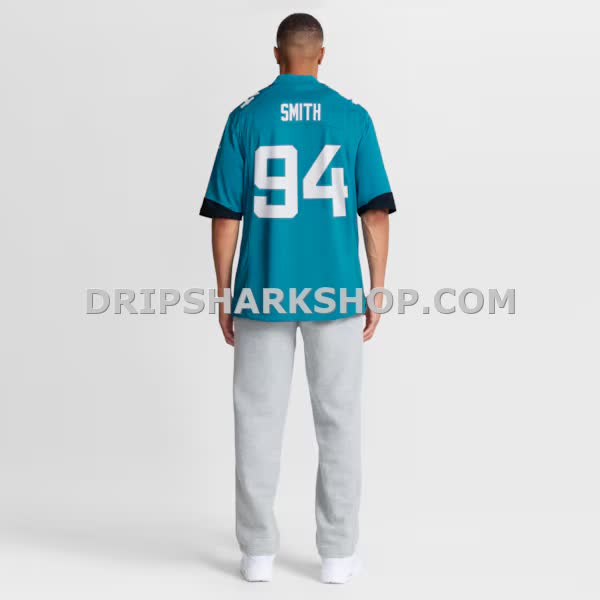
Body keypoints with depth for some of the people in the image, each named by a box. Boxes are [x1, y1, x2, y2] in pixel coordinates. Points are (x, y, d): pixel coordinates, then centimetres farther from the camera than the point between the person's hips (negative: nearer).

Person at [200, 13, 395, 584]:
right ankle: (337, 552, 14)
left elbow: (225, 217, -1)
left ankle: (258, 551, 15)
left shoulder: (246, 117, 0)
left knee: (259, 418, 9)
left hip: (263, 295, 0)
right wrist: (377, 294, 5)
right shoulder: (352, 118, 0)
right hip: (336, 293, 0)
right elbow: (375, 213, -1)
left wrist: (224, 297, 7)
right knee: (337, 419, 8)